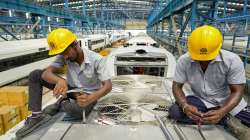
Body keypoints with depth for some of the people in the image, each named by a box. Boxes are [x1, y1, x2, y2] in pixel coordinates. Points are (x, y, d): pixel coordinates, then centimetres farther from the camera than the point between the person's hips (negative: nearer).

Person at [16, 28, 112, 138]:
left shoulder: (96, 59, -26)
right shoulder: (64, 56, -15)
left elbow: (108, 85, -29)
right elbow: (46, 73, -25)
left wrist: (90, 99, -47)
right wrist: (60, 81, -49)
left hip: (87, 94, -3)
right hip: (71, 88, 4)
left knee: (78, 110, -40)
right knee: (35, 75, -8)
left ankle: (61, 103, -2)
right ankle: (36, 116, -6)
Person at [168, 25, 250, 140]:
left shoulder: (232, 61, -20)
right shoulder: (184, 61, -17)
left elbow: (237, 91, -15)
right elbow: (177, 86, -12)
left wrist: (221, 112, -33)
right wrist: (185, 106, -32)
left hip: (228, 102, -2)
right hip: (200, 100, 2)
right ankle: (228, 120, -17)